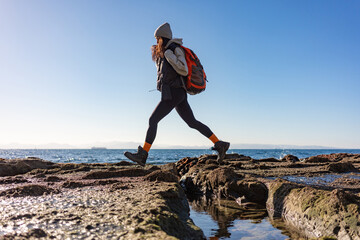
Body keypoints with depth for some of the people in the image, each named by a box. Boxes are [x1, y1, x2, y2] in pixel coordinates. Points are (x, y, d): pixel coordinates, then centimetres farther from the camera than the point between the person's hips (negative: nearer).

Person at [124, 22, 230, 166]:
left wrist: (168, 54, -16)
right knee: (193, 123, 8)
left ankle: (142, 155, -5)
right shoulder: (161, 53, 20)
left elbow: (184, 70, -16)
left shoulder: (176, 49, -6)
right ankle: (219, 145, 8)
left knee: (153, 120, -8)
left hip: (173, 93, -10)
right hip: (177, 94, 10)